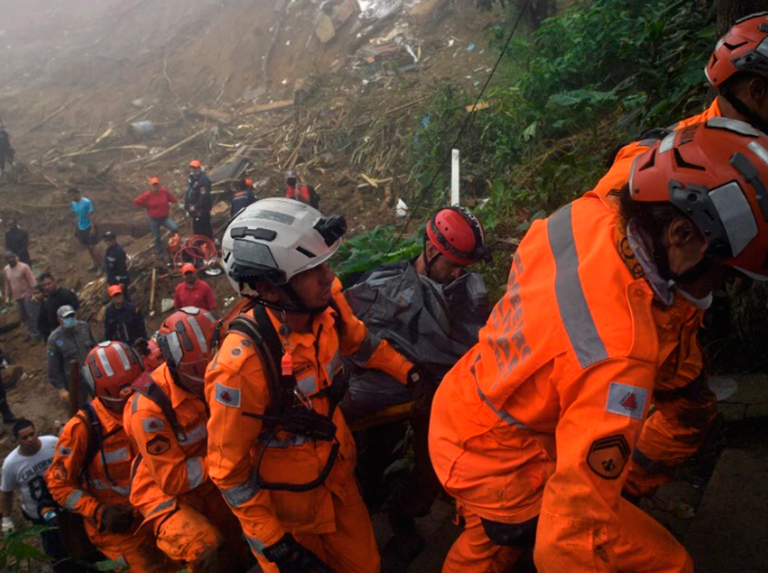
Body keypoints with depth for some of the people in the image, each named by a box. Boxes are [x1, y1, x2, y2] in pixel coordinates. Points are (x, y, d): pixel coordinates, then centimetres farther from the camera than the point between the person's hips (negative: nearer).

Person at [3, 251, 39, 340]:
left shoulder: (24, 267, -12)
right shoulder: (6, 270, 7)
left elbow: (32, 281, -14)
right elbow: (7, 284, 15)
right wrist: (7, 297, 15)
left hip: (27, 295, -6)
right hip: (17, 297, 6)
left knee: (31, 314, -6)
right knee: (23, 317, 9)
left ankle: (35, 333, 4)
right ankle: (32, 331, 21)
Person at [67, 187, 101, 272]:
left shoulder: (86, 202, -19)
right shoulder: (74, 203, 3)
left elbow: (92, 216, -18)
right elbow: (76, 217, 13)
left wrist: (92, 228, -21)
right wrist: (76, 229, 16)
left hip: (89, 227, -7)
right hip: (81, 228, 7)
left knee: (92, 247, -5)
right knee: (87, 247, 13)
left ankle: (101, 266, 6)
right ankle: (95, 264, 26)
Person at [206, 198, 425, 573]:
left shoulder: (326, 303, -17)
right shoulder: (243, 362, -34)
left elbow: (357, 341, 9)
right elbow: (228, 467, -21)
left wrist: (409, 372, 9)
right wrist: (274, 542, -16)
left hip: (338, 471, 6)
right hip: (286, 497, -5)